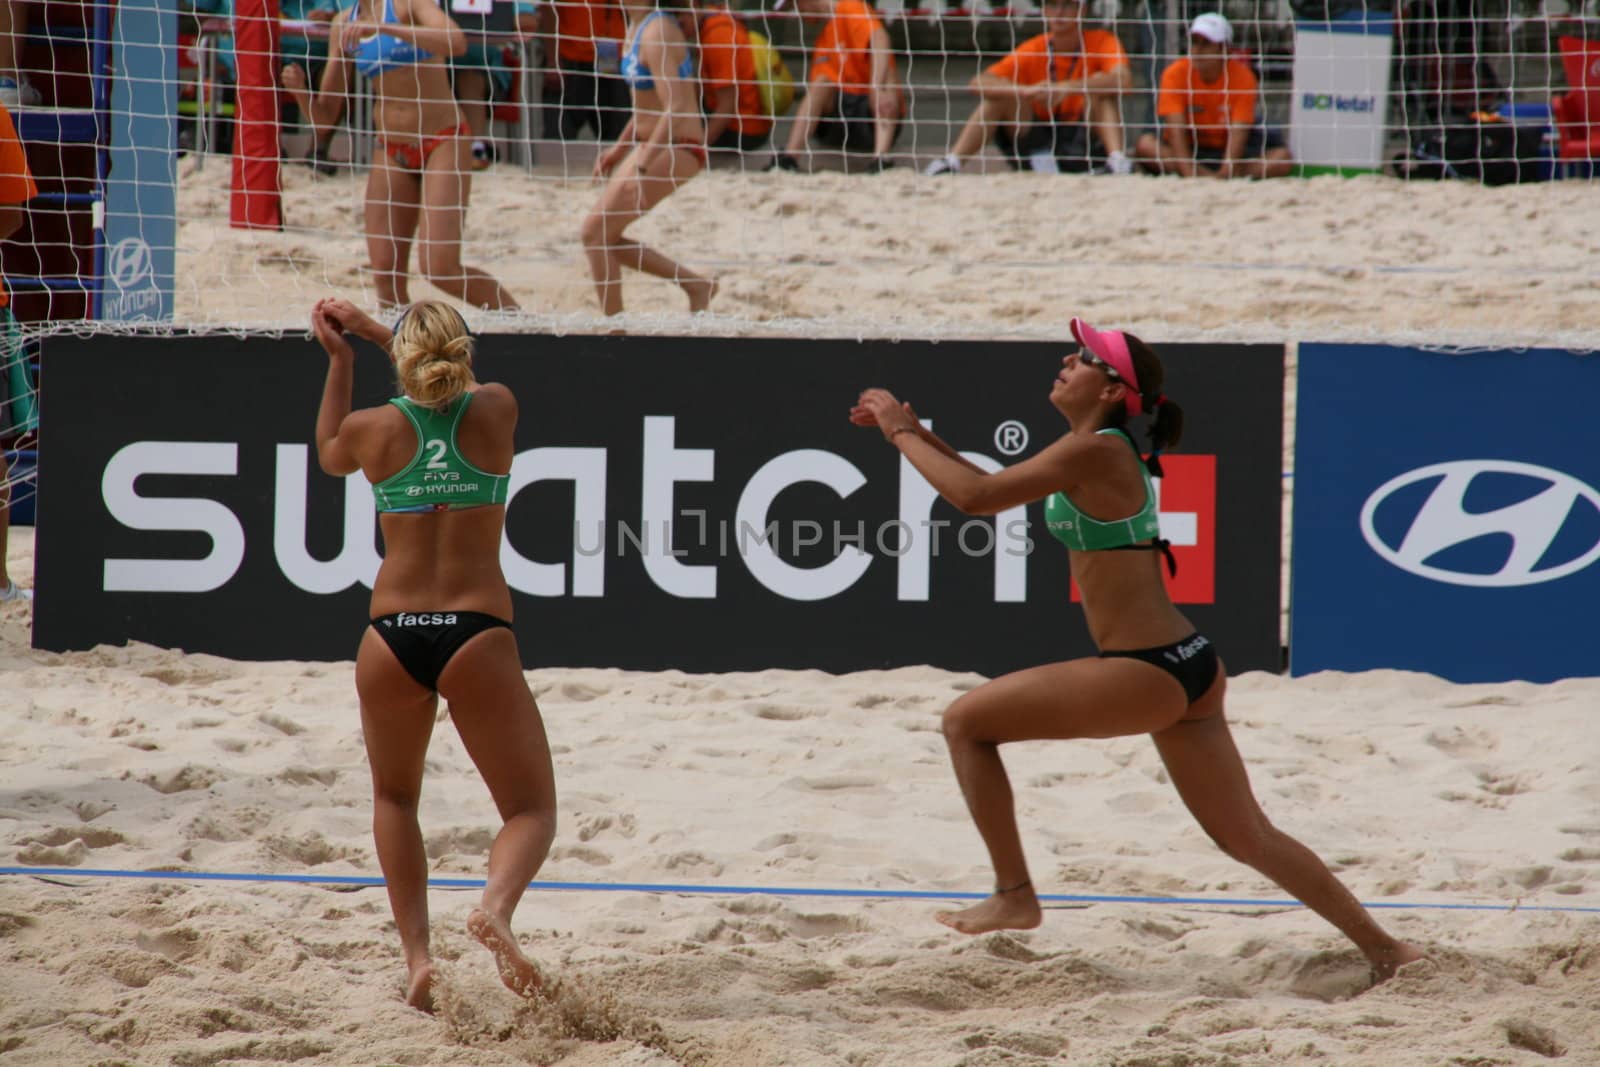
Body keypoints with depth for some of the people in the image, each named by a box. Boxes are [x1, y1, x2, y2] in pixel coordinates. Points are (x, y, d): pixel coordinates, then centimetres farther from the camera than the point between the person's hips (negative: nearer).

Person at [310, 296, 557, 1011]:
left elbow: (329, 454, 27)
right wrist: (372, 331, 32)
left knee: (395, 797, 25)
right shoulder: (497, 410, 0)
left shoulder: (373, 429, 1)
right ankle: (495, 906, -27)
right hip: (477, 635, -1)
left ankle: (416, 952, 10)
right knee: (532, 810, 6)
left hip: (393, 635, 1)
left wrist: (340, 358, 32)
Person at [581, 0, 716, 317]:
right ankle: (695, 285, 17)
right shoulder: (636, 29, 9)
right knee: (602, 236, 12)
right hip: (650, 145, 10)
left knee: (595, 232, -10)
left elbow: (675, 110, -27)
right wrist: (619, 148, 22)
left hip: (676, 149, -10)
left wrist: (643, 166, -31)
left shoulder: (656, 34, -20)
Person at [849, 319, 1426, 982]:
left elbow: (974, 497, -13)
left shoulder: (1092, 451, -13)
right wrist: (917, 433, 19)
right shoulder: (1105, 452, 15)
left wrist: (902, 435, -1)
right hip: (1185, 665, 10)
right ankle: (1385, 951, 14)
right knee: (1247, 838, 14)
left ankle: (1014, 896, 5)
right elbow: (993, 489, 25)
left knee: (965, 722, 2)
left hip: (1146, 674, -10)